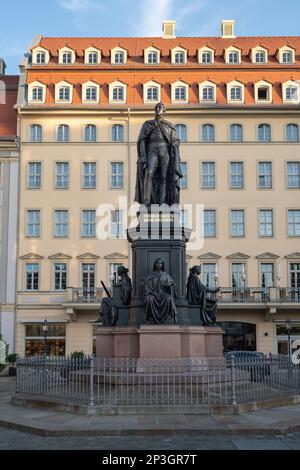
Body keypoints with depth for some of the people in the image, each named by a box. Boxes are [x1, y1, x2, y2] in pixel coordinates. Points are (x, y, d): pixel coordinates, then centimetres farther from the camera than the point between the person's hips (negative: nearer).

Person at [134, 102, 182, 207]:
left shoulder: (169, 126, 22)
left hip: (165, 151, 1)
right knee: (149, 174, -23)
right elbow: (142, 140, 8)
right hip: (152, 151, -1)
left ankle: (162, 204, -13)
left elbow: (175, 142, 10)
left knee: (164, 177, -9)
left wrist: (175, 158, -6)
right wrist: (142, 155, -9)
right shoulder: (147, 124, 21)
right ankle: (146, 202, -33)